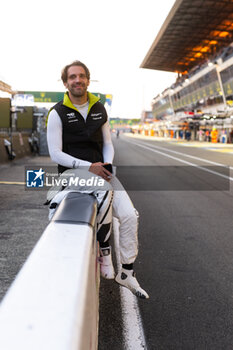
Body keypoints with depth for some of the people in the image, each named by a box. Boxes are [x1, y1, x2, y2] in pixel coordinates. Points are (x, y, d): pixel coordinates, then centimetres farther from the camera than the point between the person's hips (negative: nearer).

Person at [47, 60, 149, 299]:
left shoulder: (99, 109, 13)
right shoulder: (57, 113, -2)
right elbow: (55, 154, -8)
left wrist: (107, 165, -5)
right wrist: (88, 166, -18)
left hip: (100, 170, 5)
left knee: (129, 215, -13)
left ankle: (126, 273, 0)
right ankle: (104, 248, -7)